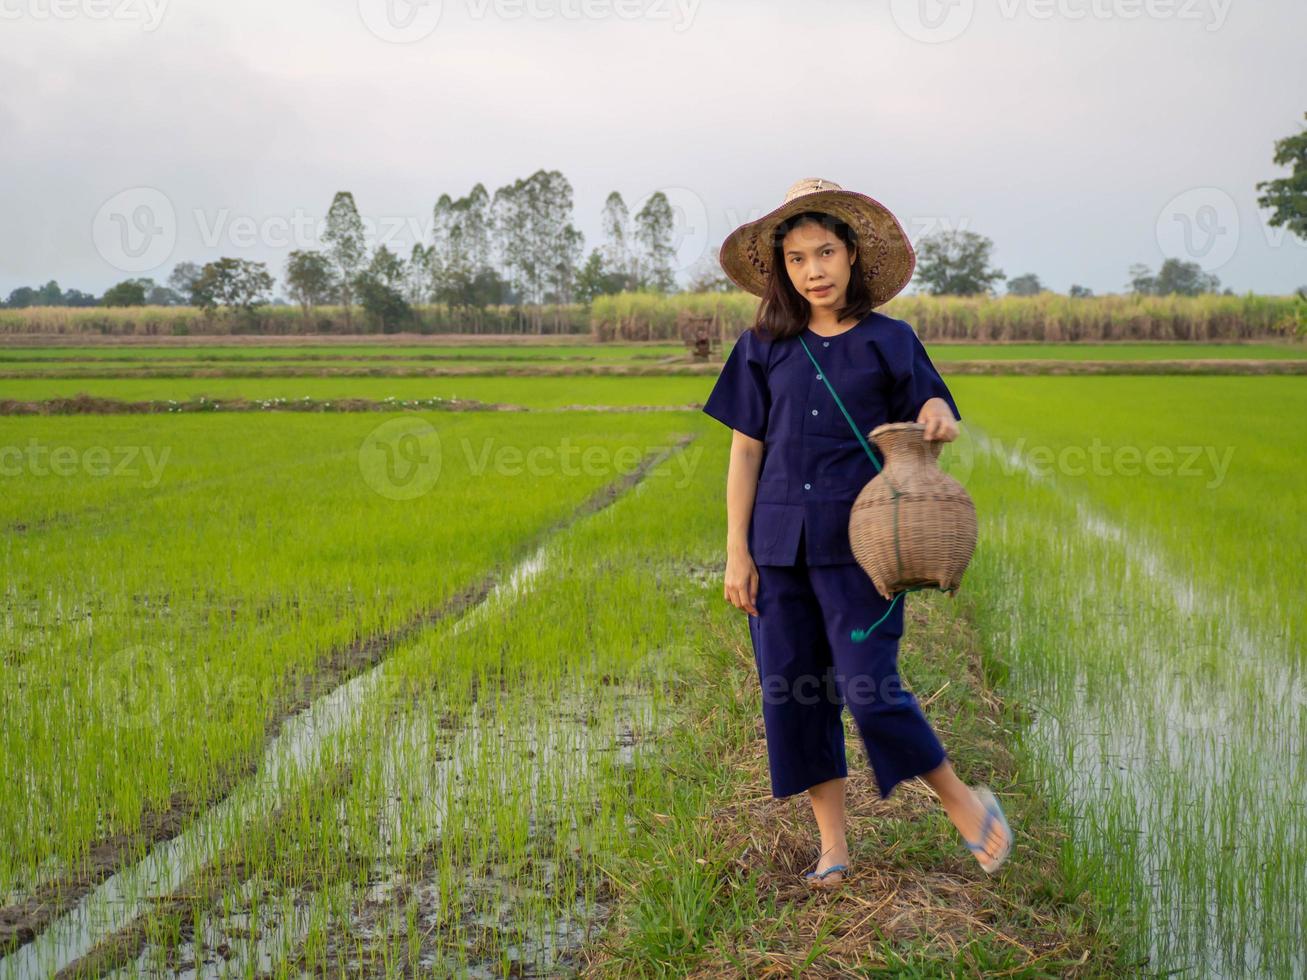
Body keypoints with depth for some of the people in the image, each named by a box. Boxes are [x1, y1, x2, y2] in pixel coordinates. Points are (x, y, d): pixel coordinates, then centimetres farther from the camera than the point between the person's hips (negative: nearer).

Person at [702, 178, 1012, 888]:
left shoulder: (889, 341, 2)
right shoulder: (764, 348, 6)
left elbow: (930, 435, 6)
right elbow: (744, 453, 6)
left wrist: (940, 418, -20)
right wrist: (737, 555, 2)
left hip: (858, 542, -3)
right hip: (780, 543, 3)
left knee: (869, 688, -8)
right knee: (792, 690, 5)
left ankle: (963, 802, 17)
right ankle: (833, 843, 21)